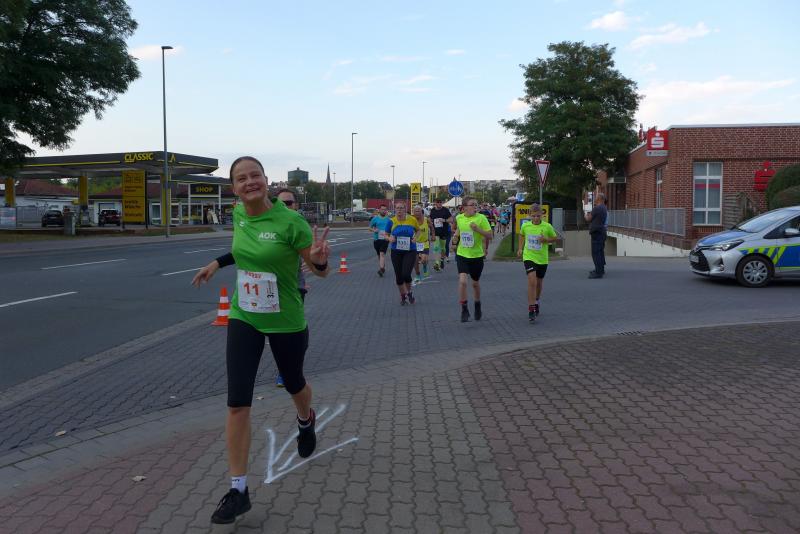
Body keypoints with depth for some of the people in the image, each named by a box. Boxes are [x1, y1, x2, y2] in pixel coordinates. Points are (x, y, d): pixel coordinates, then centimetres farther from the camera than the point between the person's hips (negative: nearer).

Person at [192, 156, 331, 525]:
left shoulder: (290, 221, -20)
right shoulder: (238, 214, -3)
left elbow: (320, 270, -13)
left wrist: (319, 260, -35)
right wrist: (217, 263, 17)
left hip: (286, 322, -3)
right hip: (243, 318, 4)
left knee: (293, 383, 21)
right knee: (237, 402, -4)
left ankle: (306, 422, 59)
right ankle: (238, 490, 8)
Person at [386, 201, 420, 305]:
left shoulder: (412, 220, -5)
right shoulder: (391, 221, -4)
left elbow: (418, 230, 14)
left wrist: (415, 237, -6)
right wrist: (390, 239, -15)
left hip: (410, 251, -2)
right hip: (396, 252, 2)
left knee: (406, 274, -14)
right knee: (398, 276, 8)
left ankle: (409, 292, 17)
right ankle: (402, 295, 32)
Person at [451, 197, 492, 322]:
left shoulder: (481, 218, -10)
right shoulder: (459, 218, 0)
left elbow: (490, 236, -12)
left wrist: (478, 229, -25)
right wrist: (455, 239, 7)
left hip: (477, 255, -1)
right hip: (462, 255, 1)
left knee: (475, 283, 15)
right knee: (462, 281, -17)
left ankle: (477, 306, 41)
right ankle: (464, 309, -4)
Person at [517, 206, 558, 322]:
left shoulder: (547, 227, -8)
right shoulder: (525, 226, -3)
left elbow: (556, 238, 4)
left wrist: (546, 240, -15)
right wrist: (520, 248, 10)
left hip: (542, 259, 1)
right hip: (528, 257, -1)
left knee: (539, 283, 16)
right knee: (532, 281, -18)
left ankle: (536, 303, 42)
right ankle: (531, 309, -15)